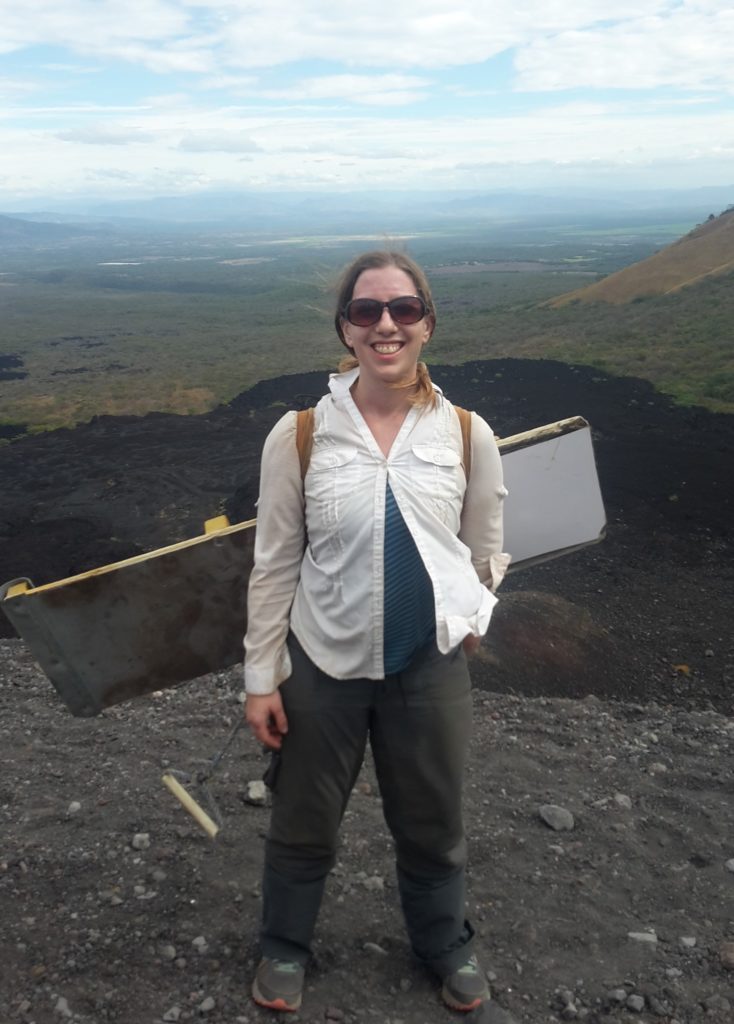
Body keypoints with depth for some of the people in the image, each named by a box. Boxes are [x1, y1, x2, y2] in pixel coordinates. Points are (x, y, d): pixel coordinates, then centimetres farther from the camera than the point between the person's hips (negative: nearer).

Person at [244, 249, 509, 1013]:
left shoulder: (467, 434, -7)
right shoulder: (298, 436, -11)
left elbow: (486, 551, 6)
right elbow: (274, 565, -5)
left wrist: (472, 616, -10)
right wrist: (261, 675, -4)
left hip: (430, 665, 1)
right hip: (321, 664, -1)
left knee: (431, 823, 22)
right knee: (302, 824, 20)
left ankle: (444, 944, 52)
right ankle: (284, 944, 50)